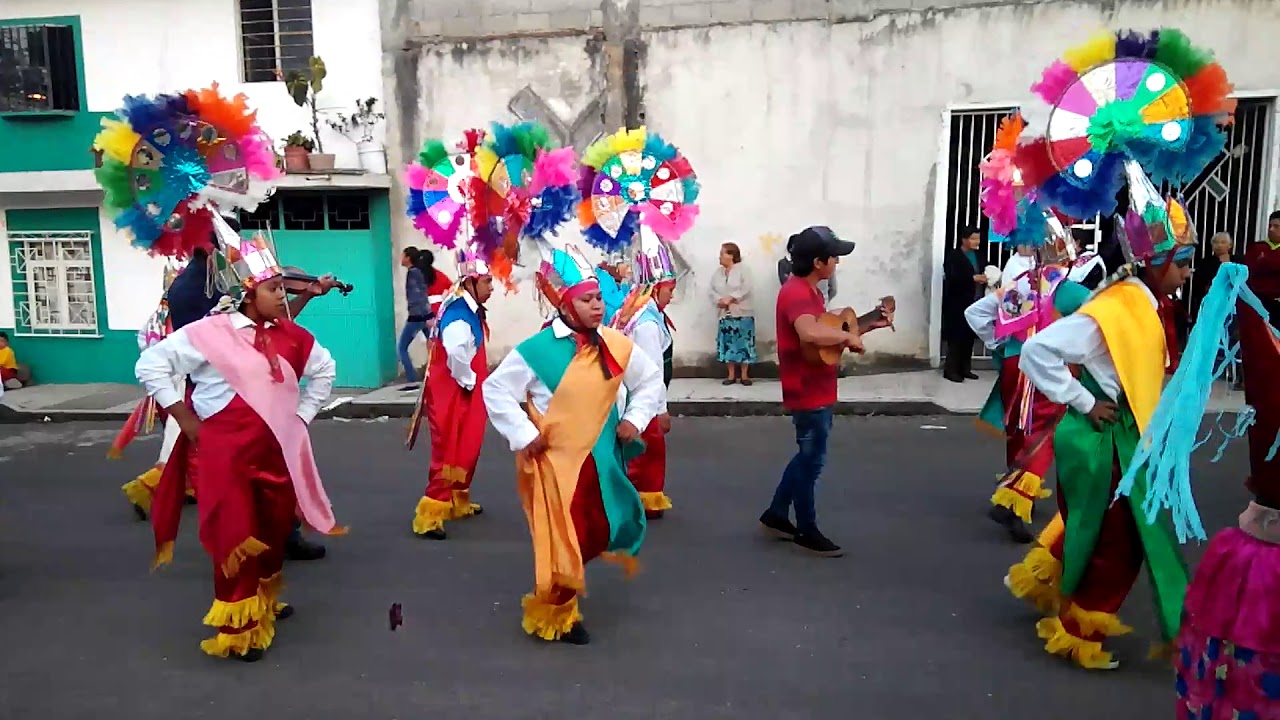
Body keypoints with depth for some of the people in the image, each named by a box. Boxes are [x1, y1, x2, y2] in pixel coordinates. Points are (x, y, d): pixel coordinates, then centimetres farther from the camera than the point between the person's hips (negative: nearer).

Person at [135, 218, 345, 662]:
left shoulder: (288, 336, 4)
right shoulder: (210, 333, -11)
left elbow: (324, 369, 19)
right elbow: (150, 365, -6)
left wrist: (302, 415, 12)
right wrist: (185, 420, -7)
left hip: (277, 451, 5)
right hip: (226, 451, -5)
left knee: (274, 530, 16)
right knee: (235, 537, -1)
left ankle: (266, 603, 38)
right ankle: (238, 628, 13)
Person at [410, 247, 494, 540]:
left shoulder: (469, 309, 10)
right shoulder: (459, 313, -22)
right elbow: (456, 354, -35)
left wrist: (475, 381, 11)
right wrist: (470, 383, -20)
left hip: (464, 394, 10)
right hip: (453, 394, -10)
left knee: (466, 450, 19)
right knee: (450, 453, -7)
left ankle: (459, 503, 33)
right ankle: (429, 516, -2)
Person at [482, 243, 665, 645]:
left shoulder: (616, 345, -3)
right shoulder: (536, 351, -16)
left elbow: (650, 379, 13)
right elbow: (495, 390, -10)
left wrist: (634, 419, 2)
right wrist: (523, 436, -13)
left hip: (600, 458, 5)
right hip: (554, 459, -5)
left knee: (600, 532, 14)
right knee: (561, 539, 1)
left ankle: (559, 588, 43)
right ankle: (555, 614, 25)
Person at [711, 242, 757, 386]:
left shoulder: (742, 270, -3)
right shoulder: (718, 273, 11)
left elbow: (746, 290, -15)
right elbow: (712, 291, 4)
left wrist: (730, 298, -20)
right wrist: (720, 300, -14)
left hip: (742, 314, -4)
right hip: (725, 314, 4)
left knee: (743, 343, -2)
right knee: (728, 344, 4)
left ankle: (744, 375, 6)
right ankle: (731, 375, 12)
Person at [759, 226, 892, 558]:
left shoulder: (808, 291, 11)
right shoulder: (797, 293, -22)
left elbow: (826, 330, 17)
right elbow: (810, 333, -41)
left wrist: (871, 325, 14)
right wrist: (849, 335, -26)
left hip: (817, 391, 10)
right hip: (809, 394, -10)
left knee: (808, 456, 20)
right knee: (812, 461, 3)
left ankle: (776, 515, 31)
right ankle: (807, 531, 18)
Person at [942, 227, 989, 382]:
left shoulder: (978, 256, 15)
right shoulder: (953, 256, -6)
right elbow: (951, 278, -18)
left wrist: (985, 278, 1)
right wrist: (973, 278, -21)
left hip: (974, 303, 6)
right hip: (957, 304, -6)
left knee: (969, 337, 7)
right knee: (956, 337, -4)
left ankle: (965, 368, 15)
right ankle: (951, 370, 2)